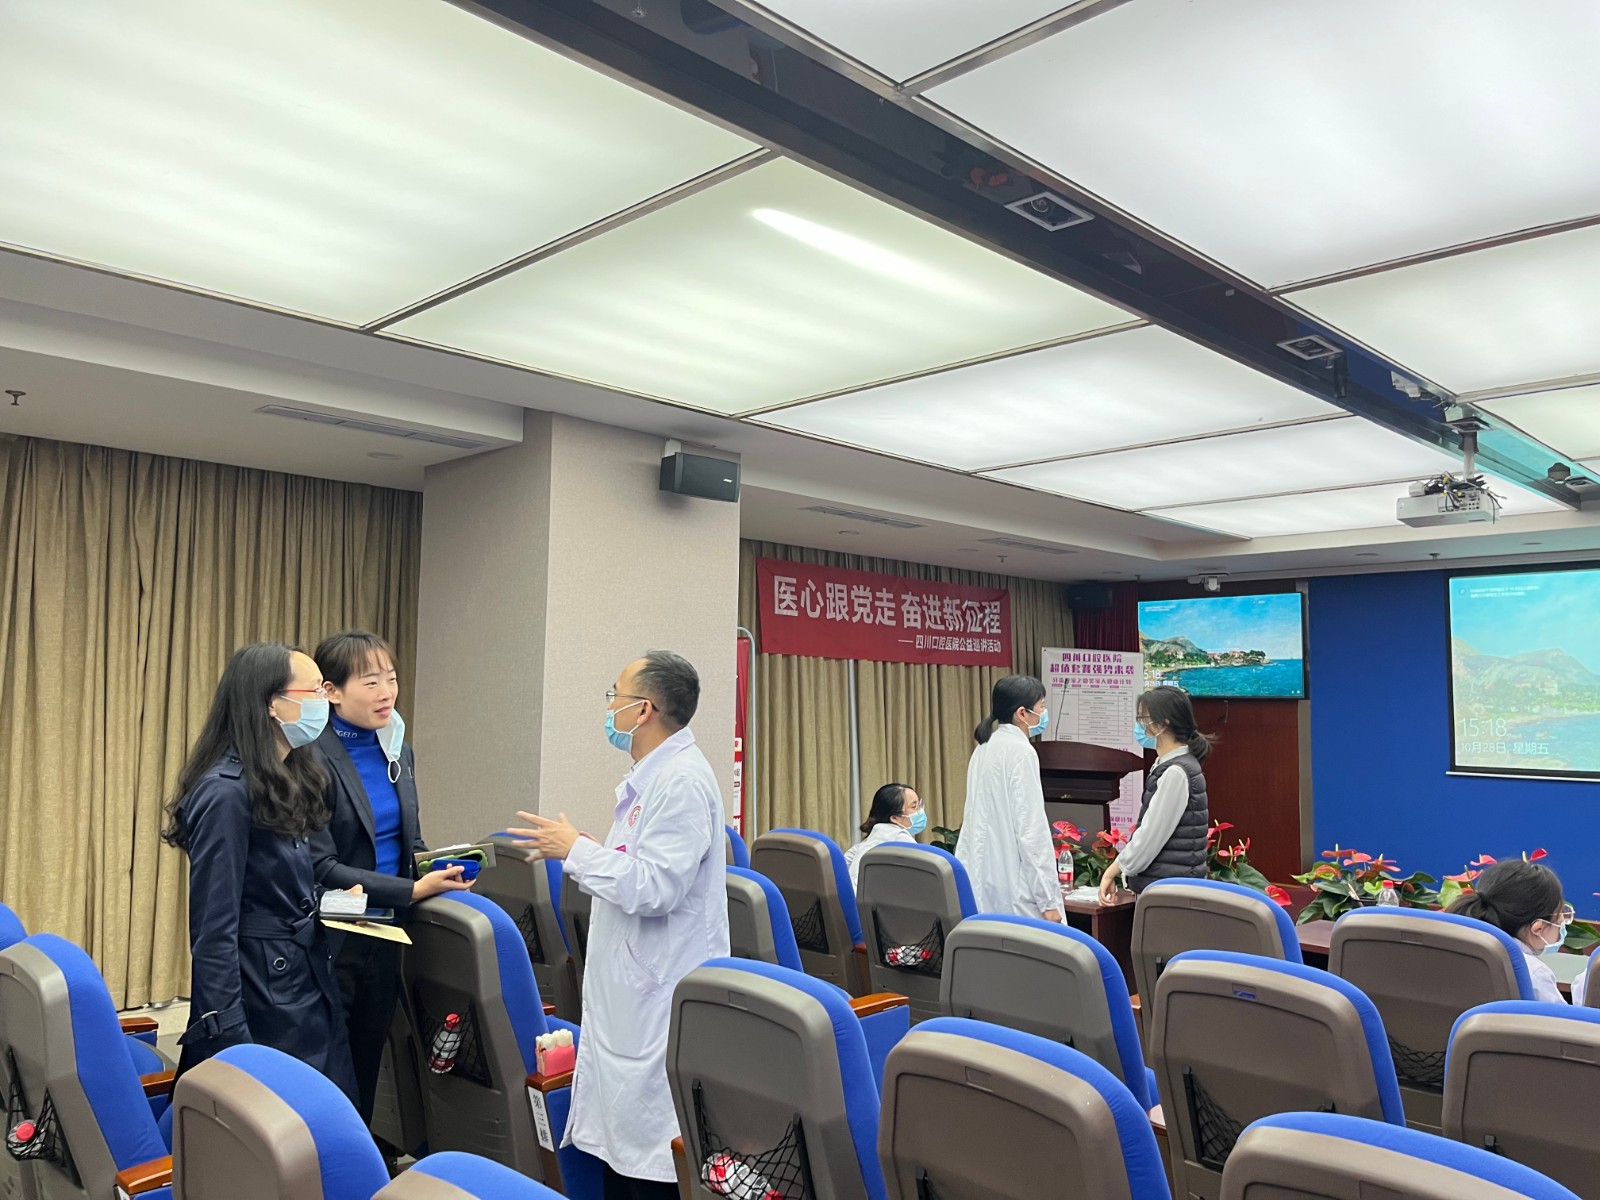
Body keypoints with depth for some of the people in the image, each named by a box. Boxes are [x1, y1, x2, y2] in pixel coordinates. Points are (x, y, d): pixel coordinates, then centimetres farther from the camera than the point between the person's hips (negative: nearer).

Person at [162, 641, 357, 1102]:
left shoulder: (287, 781, 9)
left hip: (307, 988, 9)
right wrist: (229, 1039, -19)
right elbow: (214, 930, -19)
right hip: (261, 1001, -8)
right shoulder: (226, 792, -19)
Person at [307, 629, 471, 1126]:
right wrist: (413, 890, -22)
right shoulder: (312, 758, -17)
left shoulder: (397, 749, 6)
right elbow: (322, 867, -19)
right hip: (333, 944, -6)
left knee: (367, 1068, 18)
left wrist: (437, 867, -4)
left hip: (386, 938, 7)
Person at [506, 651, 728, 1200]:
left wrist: (577, 849, -16)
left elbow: (654, 888, -26)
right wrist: (575, 850, 12)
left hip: (658, 1003, -10)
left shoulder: (682, 781, -19)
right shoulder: (653, 775, 13)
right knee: (617, 1144, 17)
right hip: (631, 991, 10)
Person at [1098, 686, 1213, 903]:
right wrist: (1117, 870, 15)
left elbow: (1152, 836, -17)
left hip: (1170, 891, -9)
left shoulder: (1176, 773, -17)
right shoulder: (1168, 765, 13)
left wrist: (1113, 871, -7)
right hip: (1160, 886, 9)